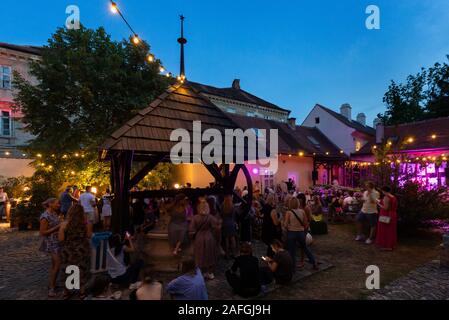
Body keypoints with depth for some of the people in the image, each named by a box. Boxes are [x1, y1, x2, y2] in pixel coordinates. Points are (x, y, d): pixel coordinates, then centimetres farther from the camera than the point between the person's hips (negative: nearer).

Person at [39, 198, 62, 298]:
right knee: (57, 264, -9)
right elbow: (42, 232, -20)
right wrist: (57, 227, -22)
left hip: (57, 240, 9)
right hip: (51, 242, -9)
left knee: (54, 263, 16)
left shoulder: (54, 213, 5)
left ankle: (51, 284, 29)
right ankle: (51, 288, 2)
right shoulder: (45, 217, -20)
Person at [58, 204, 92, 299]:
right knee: (82, 271, 15)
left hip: (68, 251, 0)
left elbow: (60, 239, -11)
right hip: (82, 250, 0)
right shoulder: (86, 224, -13)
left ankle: (66, 292, 32)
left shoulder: (64, 224, -15)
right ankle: (82, 292, 26)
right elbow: (89, 236, -2)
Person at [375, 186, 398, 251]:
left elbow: (385, 208, -22)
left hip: (386, 216, -8)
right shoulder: (394, 197, 7)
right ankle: (391, 245, 25)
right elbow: (395, 207, 14)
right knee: (391, 231, 16)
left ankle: (387, 246, 7)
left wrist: (379, 204, -10)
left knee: (385, 231, 1)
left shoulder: (386, 197, -19)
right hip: (393, 216, 9)